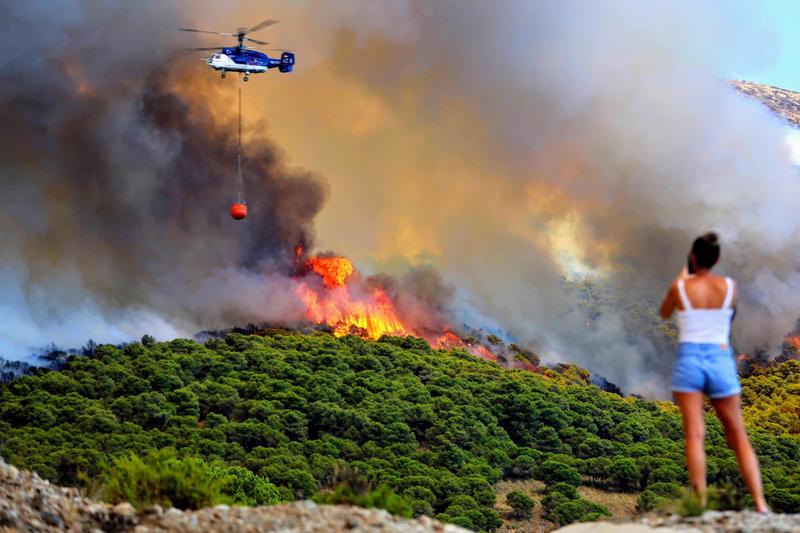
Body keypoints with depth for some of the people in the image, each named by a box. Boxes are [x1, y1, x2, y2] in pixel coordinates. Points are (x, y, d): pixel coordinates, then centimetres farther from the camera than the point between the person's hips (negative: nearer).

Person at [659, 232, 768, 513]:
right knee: (738, 436, 7)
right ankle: (760, 503, 0)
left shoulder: (680, 287, -3)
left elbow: (664, 314, 17)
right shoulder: (730, 286, 1)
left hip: (689, 361, -2)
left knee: (695, 435, -5)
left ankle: (702, 503, -12)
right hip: (721, 360, 2)